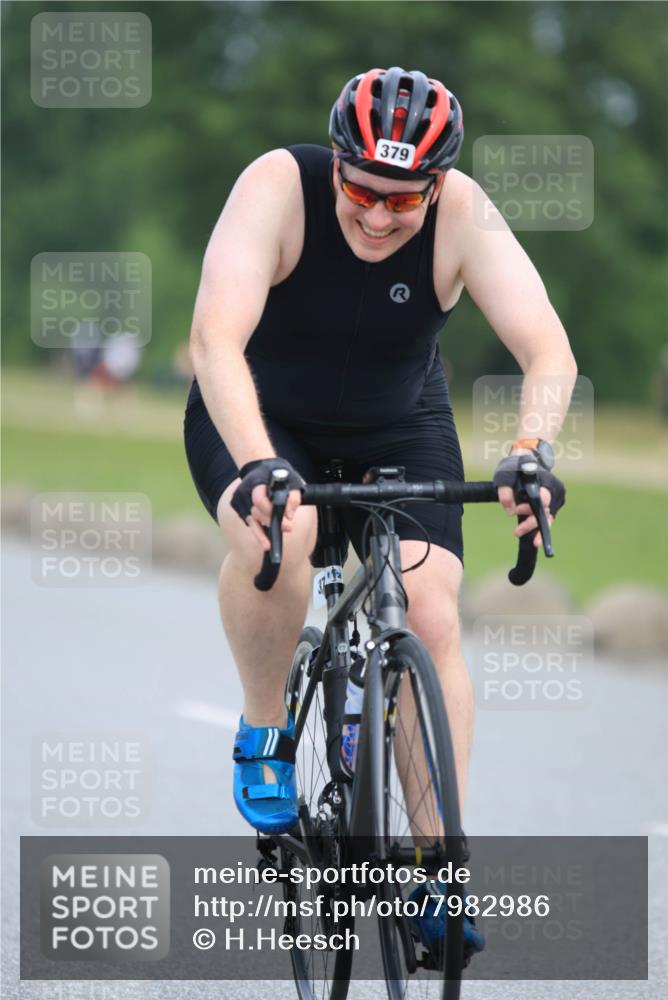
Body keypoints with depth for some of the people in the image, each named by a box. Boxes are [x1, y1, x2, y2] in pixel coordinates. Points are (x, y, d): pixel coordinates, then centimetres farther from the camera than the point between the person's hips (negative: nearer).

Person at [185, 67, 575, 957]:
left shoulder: (463, 217, -24)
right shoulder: (278, 189, -29)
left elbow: (549, 353, -31)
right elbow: (216, 339, -40)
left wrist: (532, 453, -51)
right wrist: (256, 465, -55)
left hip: (398, 431, 2)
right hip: (259, 420, -2)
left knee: (431, 614, -17)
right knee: (276, 537, -34)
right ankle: (265, 733, -7)